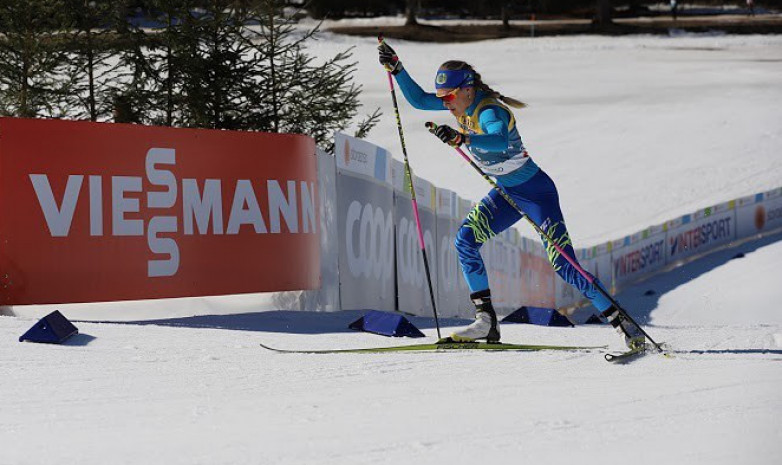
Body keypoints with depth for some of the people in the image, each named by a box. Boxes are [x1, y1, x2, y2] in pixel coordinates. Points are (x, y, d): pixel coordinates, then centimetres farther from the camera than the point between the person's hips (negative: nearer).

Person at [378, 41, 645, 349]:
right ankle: (486, 322, -9)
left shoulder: (490, 112, -28)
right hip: (508, 194, 8)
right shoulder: (463, 103, -3)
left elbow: (500, 142, -50)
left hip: (536, 191, -8)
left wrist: (461, 138, -64)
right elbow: (419, 100, 8)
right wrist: (396, 69, -5)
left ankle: (622, 322, -2)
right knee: (465, 240, -9)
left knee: (563, 266, -12)